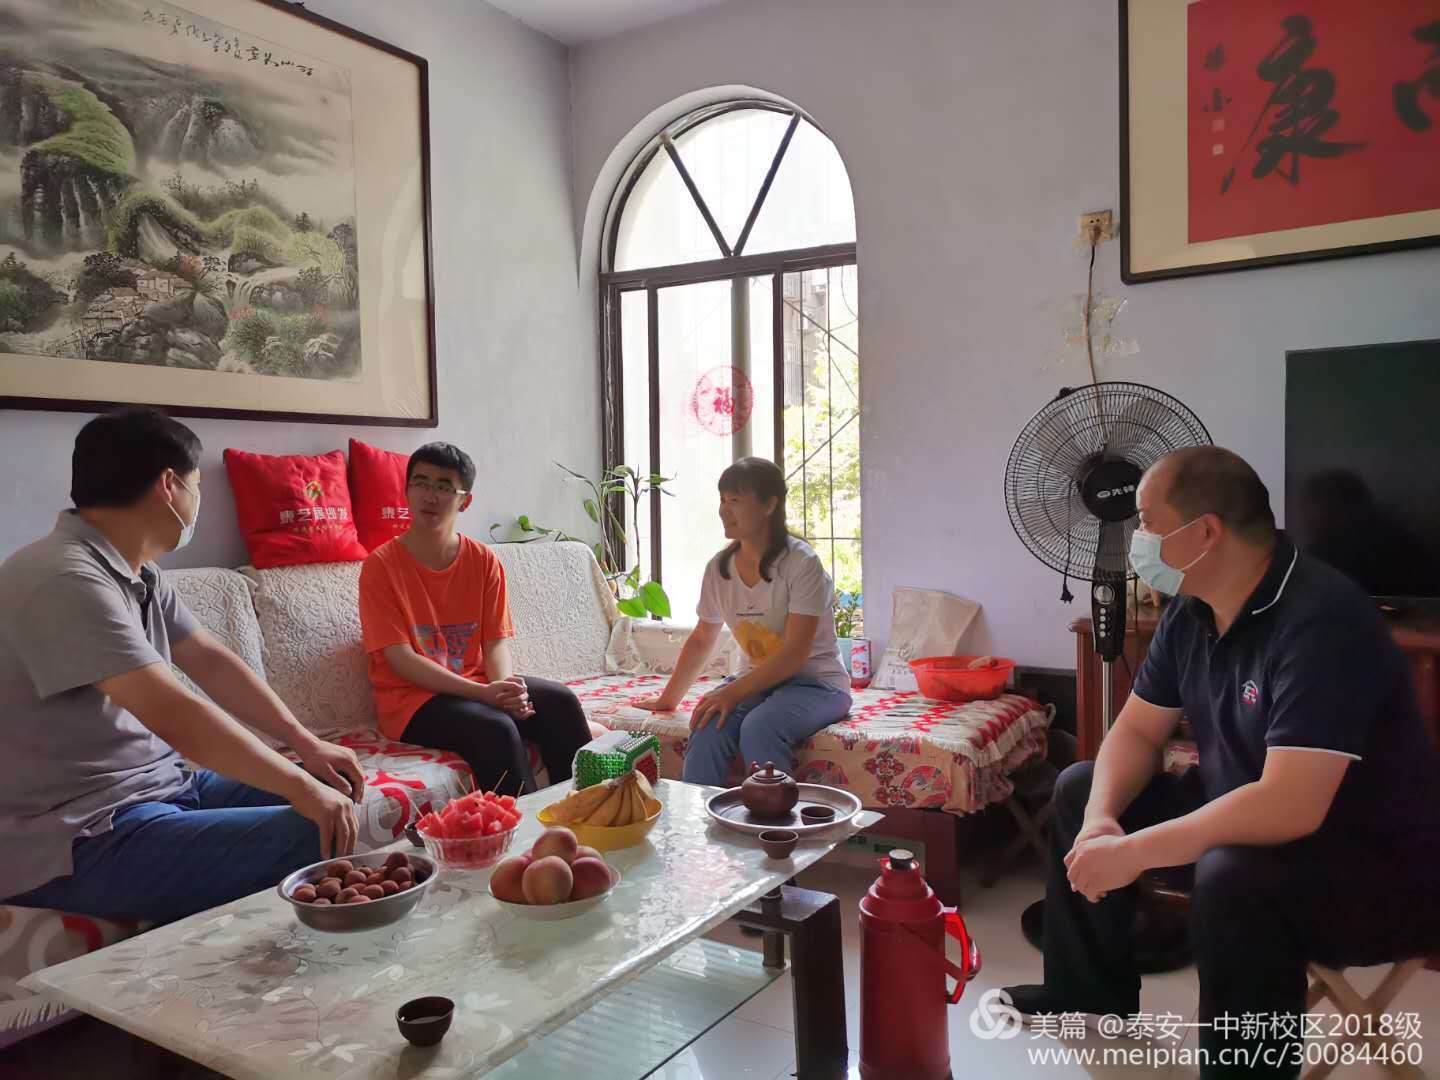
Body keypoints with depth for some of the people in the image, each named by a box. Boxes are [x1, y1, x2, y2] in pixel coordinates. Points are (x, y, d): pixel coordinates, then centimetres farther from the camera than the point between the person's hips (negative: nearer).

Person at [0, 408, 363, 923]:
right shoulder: (65, 582, -24)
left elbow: (211, 662, 12)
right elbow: (177, 717, -31)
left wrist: (305, 743, 3)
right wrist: (302, 787, -25)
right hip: (83, 842, -10)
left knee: (333, 800, 8)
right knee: (318, 836, -22)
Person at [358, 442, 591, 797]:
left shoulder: (484, 561, 6)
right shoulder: (381, 565, -7)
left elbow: (496, 641, 2)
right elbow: (401, 659, -14)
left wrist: (505, 685, -23)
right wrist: (483, 693, -24)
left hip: (477, 684, 4)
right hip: (412, 699, -4)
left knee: (560, 700, -19)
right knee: (496, 728, -31)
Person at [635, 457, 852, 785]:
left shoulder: (801, 563, -16)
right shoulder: (719, 568, 2)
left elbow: (794, 654, -20)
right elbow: (701, 640, 14)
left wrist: (733, 691, -25)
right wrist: (669, 698, 16)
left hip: (816, 683, -5)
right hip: (758, 680, 5)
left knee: (758, 728, -33)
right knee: (708, 725, -25)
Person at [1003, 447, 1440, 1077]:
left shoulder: (1320, 619, -30)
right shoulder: (1192, 611, -3)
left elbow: (1291, 806, -37)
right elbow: (1138, 731, 4)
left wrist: (1132, 851, -31)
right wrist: (1101, 817, -15)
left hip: (1381, 863, -8)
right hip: (1248, 821, 9)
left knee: (1232, 877, -38)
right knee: (1080, 790, 8)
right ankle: (1090, 985, 24)